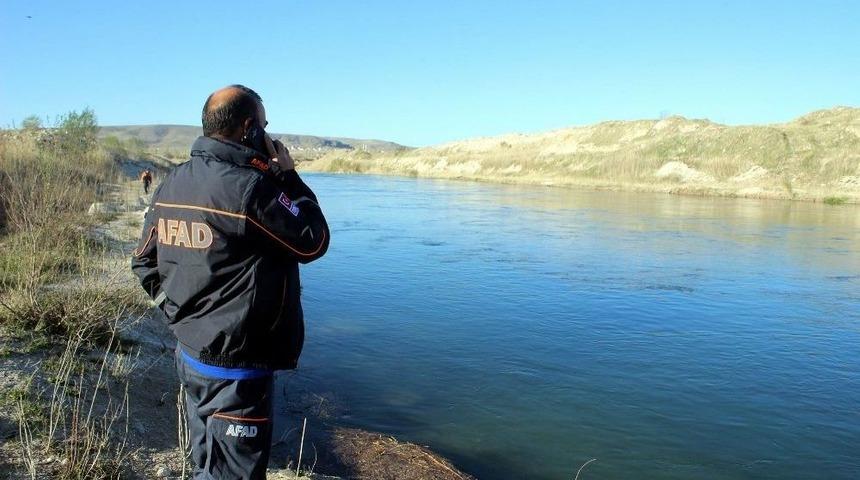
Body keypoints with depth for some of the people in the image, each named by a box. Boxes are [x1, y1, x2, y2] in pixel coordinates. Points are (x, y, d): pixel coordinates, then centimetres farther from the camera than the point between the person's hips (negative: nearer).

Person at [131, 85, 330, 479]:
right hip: (234, 369, -8)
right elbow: (313, 242, -14)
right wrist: (288, 175, -6)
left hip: (189, 354, 9)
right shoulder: (248, 187, -22)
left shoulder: (170, 185, 4)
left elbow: (144, 261, 11)